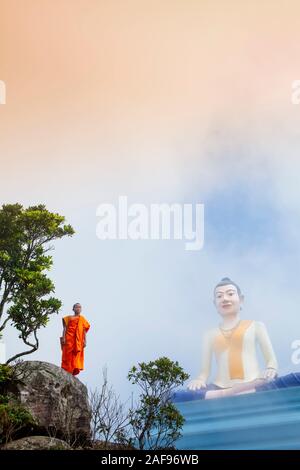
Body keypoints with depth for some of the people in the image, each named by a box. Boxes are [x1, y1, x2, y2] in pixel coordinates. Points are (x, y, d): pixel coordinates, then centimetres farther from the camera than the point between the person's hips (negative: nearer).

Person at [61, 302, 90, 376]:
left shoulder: (83, 319, 16)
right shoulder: (69, 318, 14)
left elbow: (84, 331, 11)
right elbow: (65, 328, 8)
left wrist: (85, 341, 1)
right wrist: (63, 338, -5)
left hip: (78, 341, 1)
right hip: (69, 339, -1)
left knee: (76, 355, -8)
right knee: (68, 355, -6)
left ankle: (75, 370, -11)